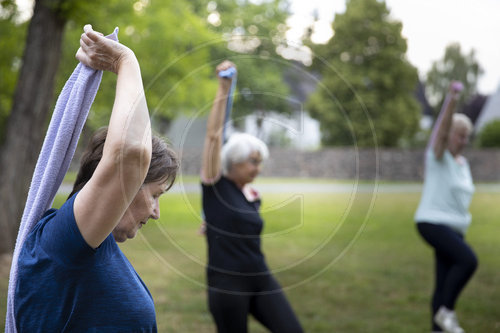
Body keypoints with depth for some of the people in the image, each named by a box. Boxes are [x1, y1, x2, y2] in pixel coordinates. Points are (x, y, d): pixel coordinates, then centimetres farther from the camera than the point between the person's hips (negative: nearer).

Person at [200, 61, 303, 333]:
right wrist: (224, 89, -18)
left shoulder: (254, 198, 9)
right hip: (226, 283, -5)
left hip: (261, 279, 6)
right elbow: (213, 135, -15)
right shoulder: (215, 186, -6)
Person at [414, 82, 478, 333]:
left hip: (454, 228, 8)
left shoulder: (462, 162, 16)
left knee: (445, 284, 7)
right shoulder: (438, 155, -5)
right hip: (432, 223, -8)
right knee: (468, 260, -27)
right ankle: (445, 311, -12)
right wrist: (451, 100, -40)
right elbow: (441, 131, -25)